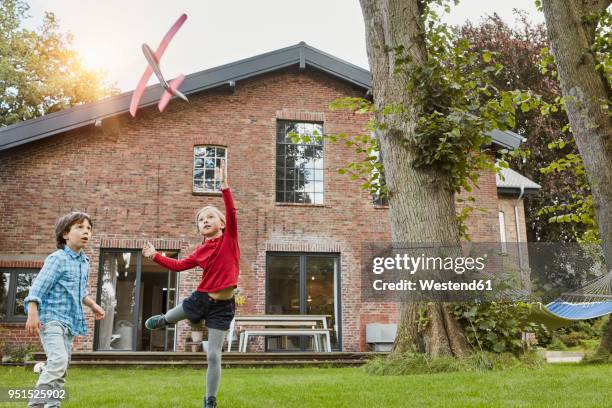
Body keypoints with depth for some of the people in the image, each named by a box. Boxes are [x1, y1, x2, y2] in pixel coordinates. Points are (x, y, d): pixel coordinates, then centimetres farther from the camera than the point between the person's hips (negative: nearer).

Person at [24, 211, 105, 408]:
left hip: (70, 320, 8)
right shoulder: (57, 259, -12)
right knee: (58, 360, -23)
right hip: (51, 317, -8)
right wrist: (32, 314, -24)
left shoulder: (84, 262, 13)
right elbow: (38, 287, -17)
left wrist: (93, 305, 26)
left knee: (62, 367, 8)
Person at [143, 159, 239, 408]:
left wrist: (224, 186, -30)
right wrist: (155, 256, 6)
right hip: (201, 298, 4)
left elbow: (231, 212, -21)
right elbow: (178, 266, 13)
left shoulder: (229, 237, -6)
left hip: (223, 305, -4)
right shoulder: (200, 252, 3)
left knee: (213, 356, 0)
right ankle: (162, 321, 69)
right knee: (169, 318, 28)